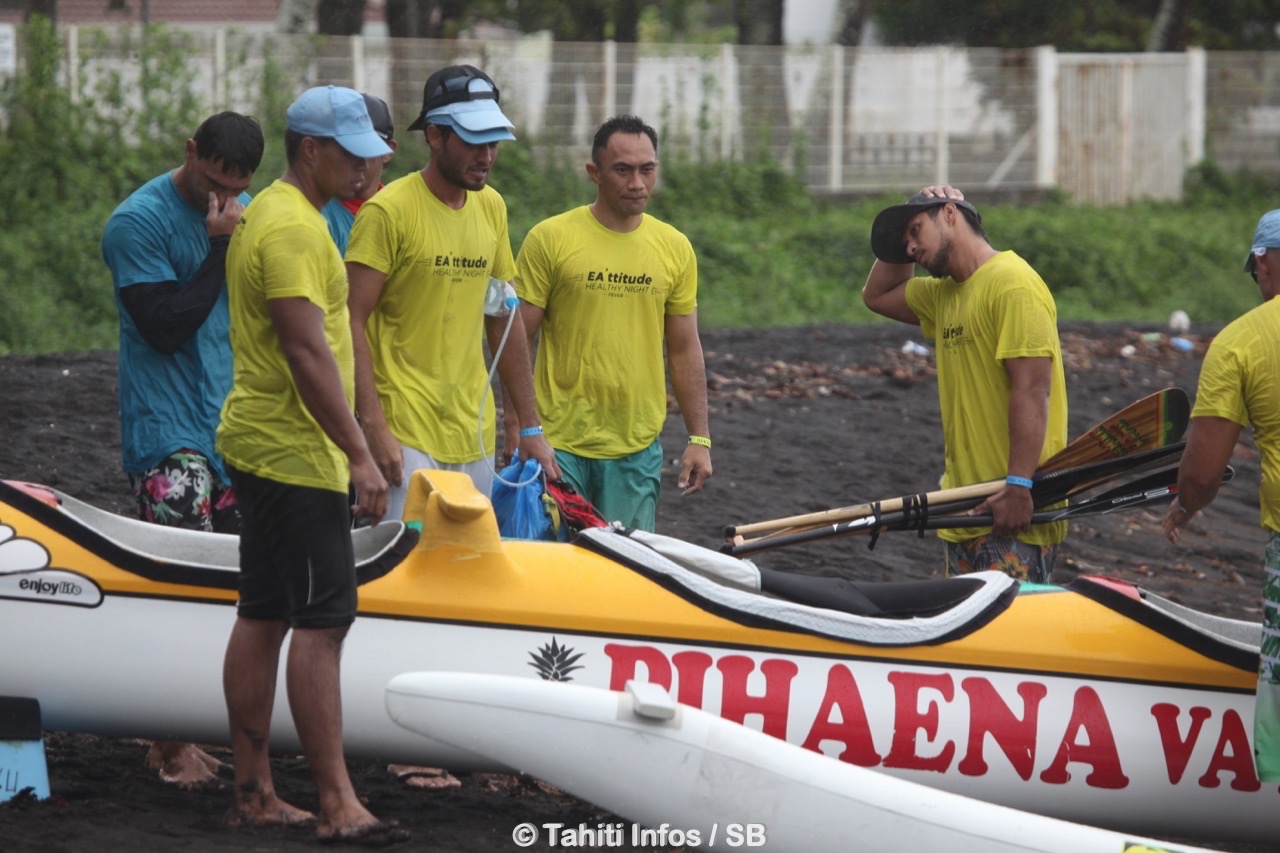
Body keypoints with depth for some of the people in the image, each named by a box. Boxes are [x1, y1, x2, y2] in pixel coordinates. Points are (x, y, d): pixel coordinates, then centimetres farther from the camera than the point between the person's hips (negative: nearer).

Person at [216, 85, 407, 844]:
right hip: (298, 455, -11)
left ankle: (254, 792, 14)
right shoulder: (294, 228, -17)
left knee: (264, 617, 11)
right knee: (323, 621, -11)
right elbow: (308, 350, -23)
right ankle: (337, 804, -13)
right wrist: (359, 454, -22)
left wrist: (348, 445, 25)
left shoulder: (269, 215, 17)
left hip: (260, 443, 11)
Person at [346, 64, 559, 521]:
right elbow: (352, 323, -11)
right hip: (405, 430, -6)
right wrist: (374, 427, -19)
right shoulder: (390, 211, -9)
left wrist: (530, 427, 16)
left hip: (475, 432, 6)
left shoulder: (491, 206, 11)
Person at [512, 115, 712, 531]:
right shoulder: (550, 239, -4)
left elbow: (685, 349, 13)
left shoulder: (675, 248, 7)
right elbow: (517, 343, -3)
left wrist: (699, 439, 10)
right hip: (560, 445, -3)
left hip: (637, 450, 3)